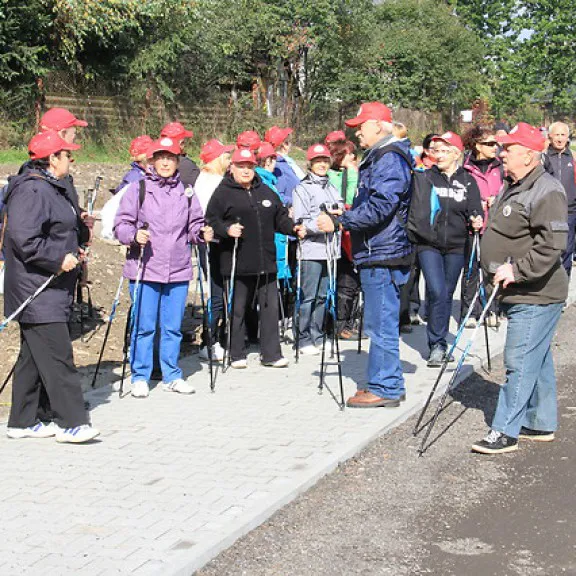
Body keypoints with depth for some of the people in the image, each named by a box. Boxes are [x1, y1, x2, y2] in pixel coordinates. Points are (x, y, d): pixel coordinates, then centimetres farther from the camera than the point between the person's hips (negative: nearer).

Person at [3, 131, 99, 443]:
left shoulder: (51, 189, 19)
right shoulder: (31, 190, -16)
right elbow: (24, 239, -25)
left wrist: (72, 250, 14)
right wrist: (59, 259, -20)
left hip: (52, 288, 11)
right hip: (37, 291, -11)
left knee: (33, 356, 13)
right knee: (57, 355, -10)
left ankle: (24, 421, 20)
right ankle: (71, 422, -8)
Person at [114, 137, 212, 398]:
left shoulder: (186, 192, 11)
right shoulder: (138, 189, 1)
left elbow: (194, 225, 15)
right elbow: (121, 224, -1)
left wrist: (202, 233, -6)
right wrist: (134, 235, -20)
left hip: (178, 270, 3)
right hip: (145, 270, -3)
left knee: (173, 326, 10)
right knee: (144, 326, 1)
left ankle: (171, 376, 22)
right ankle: (140, 377, 14)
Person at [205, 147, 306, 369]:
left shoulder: (266, 192, 16)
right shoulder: (223, 193, 0)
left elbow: (280, 218, 21)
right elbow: (211, 220, -6)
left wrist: (293, 228, 4)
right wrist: (226, 229, -23)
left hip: (266, 262, 5)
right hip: (237, 263, -4)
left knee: (270, 306, 5)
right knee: (237, 309, 3)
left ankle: (271, 353, 12)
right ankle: (237, 354, 14)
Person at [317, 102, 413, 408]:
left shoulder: (390, 160, -14)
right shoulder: (376, 158, 19)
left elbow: (378, 208, -24)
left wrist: (338, 222, -22)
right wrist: (346, 216, 13)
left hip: (383, 256, -11)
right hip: (375, 254, 11)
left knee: (381, 324, -6)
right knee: (379, 322, 16)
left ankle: (385, 388, 0)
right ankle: (382, 382, 24)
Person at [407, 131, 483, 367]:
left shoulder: (467, 181, 6)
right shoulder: (425, 178, 3)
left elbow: (475, 210, 5)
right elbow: (415, 208, 2)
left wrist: (476, 221, -15)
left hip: (455, 246, 2)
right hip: (428, 244, -2)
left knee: (447, 294, 10)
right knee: (437, 292, -15)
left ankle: (439, 342, 25)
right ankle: (437, 345, -6)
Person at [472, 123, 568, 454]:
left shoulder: (546, 191, -17)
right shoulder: (514, 188, 15)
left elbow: (553, 244, -26)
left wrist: (517, 271, -25)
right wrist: (497, 271, 23)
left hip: (536, 296, -10)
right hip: (519, 293, 10)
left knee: (520, 361, -9)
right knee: (538, 361, 16)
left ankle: (506, 432, -5)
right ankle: (542, 425, 25)